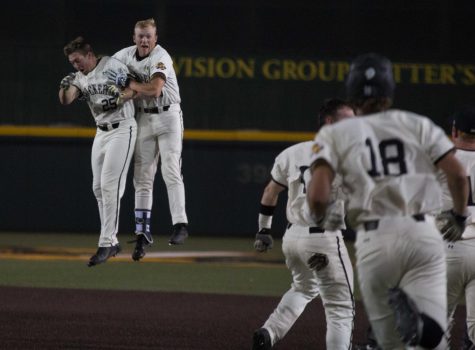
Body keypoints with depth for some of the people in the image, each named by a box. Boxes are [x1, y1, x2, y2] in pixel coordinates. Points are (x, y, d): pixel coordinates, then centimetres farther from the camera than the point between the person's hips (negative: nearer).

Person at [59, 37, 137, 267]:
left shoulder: (112, 65, -8)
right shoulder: (80, 78, 10)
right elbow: (65, 100, -1)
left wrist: (118, 100, -22)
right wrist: (65, 86, -20)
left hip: (122, 129, -8)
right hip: (101, 133, 8)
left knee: (110, 185, -15)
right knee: (98, 187, 7)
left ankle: (105, 244, -18)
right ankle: (112, 241, 16)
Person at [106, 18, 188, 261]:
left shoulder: (161, 57, -17)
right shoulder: (126, 55, 3)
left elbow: (154, 88, -31)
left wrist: (126, 82, -21)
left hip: (167, 116, -6)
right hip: (143, 119, 6)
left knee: (171, 172, -16)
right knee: (142, 178, 3)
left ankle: (180, 224, -18)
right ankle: (143, 233, 6)